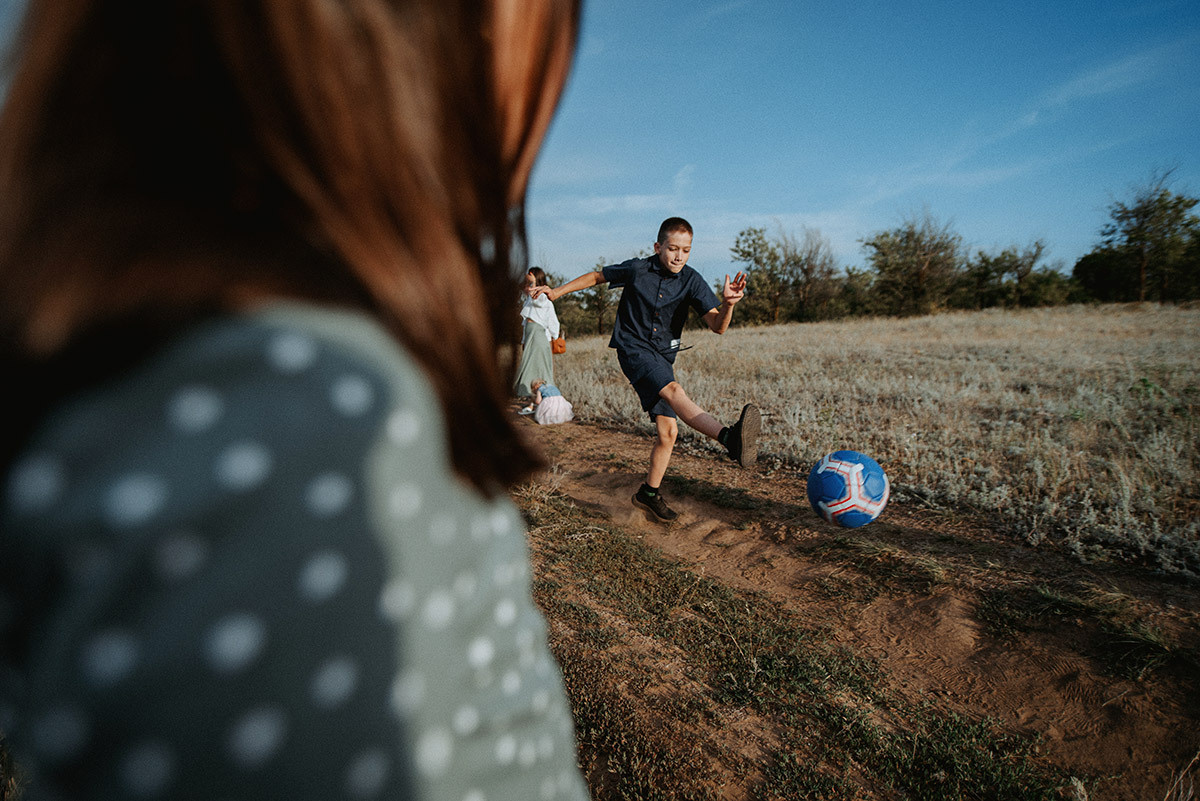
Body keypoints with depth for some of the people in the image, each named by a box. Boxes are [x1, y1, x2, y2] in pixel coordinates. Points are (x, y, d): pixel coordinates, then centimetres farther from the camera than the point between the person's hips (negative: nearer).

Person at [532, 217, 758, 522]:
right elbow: (597, 277, 11)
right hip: (633, 347, -4)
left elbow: (717, 326, -12)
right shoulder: (636, 269, -7)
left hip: (663, 357, 4)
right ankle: (730, 438, -53)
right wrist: (557, 291, 11)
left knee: (668, 432, 0)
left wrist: (728, 303, -33)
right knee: (673, 390, -33)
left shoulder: (691, 281, -3)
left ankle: (650, 492, 18)